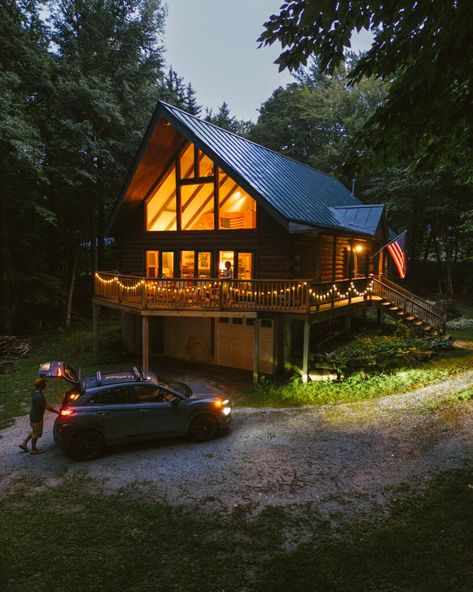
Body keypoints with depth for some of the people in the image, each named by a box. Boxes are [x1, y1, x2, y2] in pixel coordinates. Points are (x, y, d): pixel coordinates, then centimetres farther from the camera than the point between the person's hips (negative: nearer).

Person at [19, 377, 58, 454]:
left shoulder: (35, 392, -2)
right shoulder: (39, 396, -32)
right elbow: (47, 407, -30)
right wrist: (57, 411, -19)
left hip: (33, 415, 9)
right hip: (36, 418, -9)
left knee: (33, 431, 28)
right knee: (35, 434, 10)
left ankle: (24, 443, 35)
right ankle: (34, 449, 27)